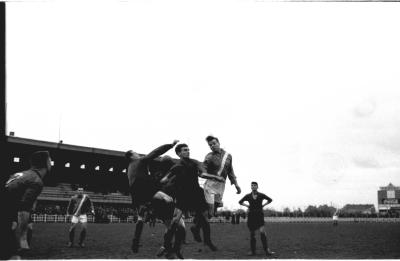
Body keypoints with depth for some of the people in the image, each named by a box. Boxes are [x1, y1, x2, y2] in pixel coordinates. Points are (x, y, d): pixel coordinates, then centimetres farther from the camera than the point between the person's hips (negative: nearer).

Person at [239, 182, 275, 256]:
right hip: (251, 216, 2)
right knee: (252, 234, 3)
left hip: (259, 215, -2)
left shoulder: (261, 195, 0)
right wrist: (247, 205, 6)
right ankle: (253, 251, 9)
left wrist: (263, 205, 5)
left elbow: (270, 200, 15)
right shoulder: (248, 196, 3)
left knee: (262, 232, -16)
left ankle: (267, 250, -15)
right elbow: (240, 202, 18)